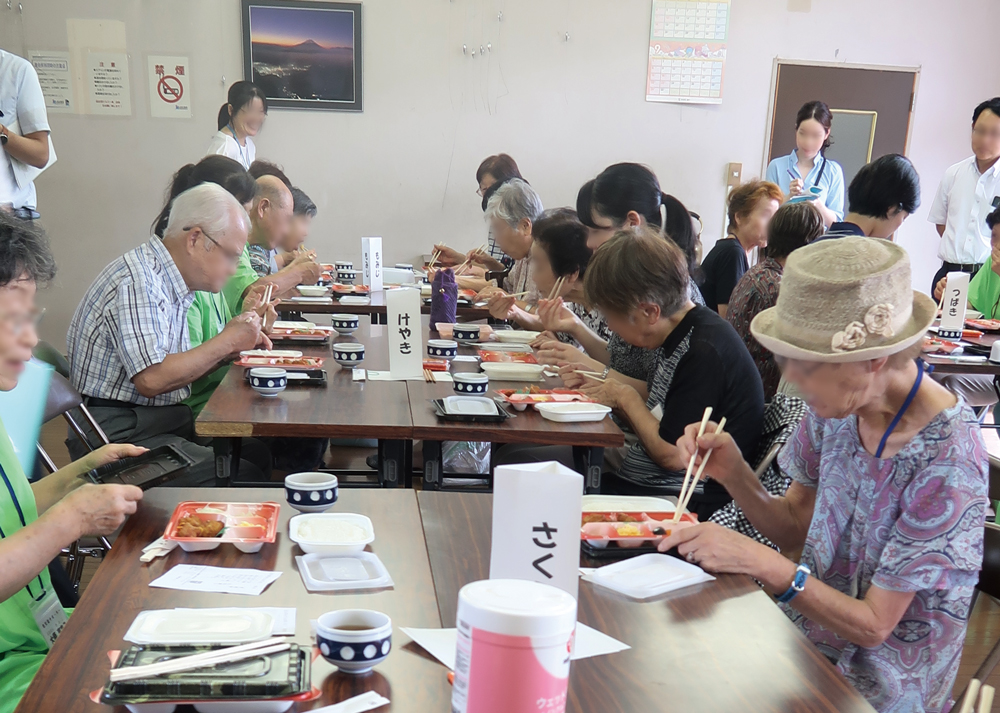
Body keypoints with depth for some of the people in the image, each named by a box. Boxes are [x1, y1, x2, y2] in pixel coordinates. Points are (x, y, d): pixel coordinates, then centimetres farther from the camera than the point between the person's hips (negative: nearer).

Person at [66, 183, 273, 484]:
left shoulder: (172, 284, 14)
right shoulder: (137, 280, -17)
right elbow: (152, 379, -25)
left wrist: (231, 345, 4)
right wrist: (226, 342, -14)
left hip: (169, 421, 10)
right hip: (120, 434, -10)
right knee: (245, 477, -24)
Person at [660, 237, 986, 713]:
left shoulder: (945, 463, -26)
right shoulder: (837, 406, -8)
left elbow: (873, 626, -18)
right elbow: (796, 530, 3)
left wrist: (764, 563, -28)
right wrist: (733, 474, -14)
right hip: (808, 636, 6)